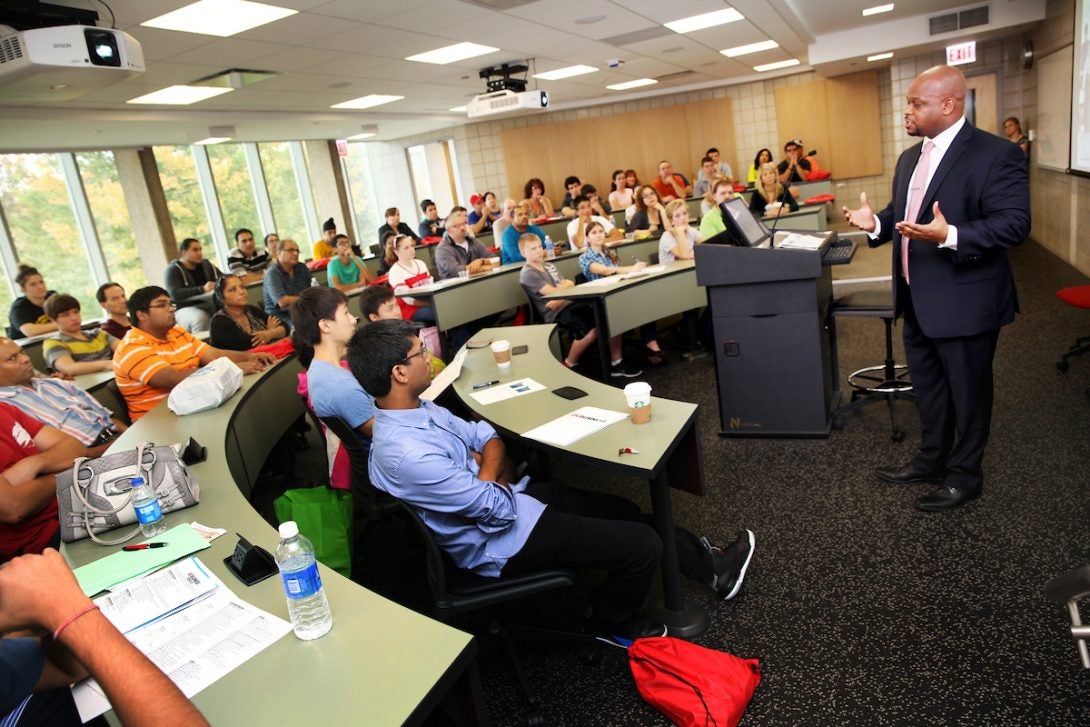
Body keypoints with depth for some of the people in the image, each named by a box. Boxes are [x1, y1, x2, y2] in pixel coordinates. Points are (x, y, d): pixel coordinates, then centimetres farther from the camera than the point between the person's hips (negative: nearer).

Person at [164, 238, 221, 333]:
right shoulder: (172, 270, -3)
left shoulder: (206, 265, 14)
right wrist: (202, 289, -32)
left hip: (209, 304, 5)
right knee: (201, 317, -38)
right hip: (185, 309, -5)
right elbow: (175, 294, -18)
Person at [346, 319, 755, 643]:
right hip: (503, 543, -9)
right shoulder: (404, 454, -32)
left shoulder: (418, 410, -2)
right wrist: (490, 473, -8)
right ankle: (613, 622, 22)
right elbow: (499, 510, -27)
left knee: (622, 510, 16)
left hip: (512, 500, 10)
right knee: (642, 545, -8)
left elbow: (489, 438, 7)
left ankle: (709, 565, 36)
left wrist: (488, 473, -13)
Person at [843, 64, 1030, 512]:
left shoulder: (995, 154, -15)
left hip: (964, 300, -8)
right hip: (917, 299, 8)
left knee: (967, 392, 9)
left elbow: (1014, 223, -21)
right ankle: (931, 459, 38)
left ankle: (965, 475, 26)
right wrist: (875, 222, -3)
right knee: (927, 387, 20)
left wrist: (949, 236, -35)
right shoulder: (910, 157, 10)